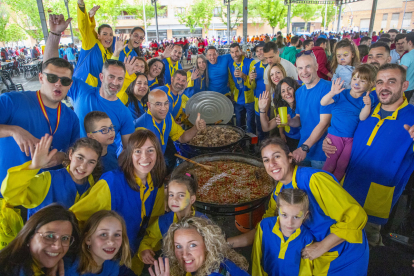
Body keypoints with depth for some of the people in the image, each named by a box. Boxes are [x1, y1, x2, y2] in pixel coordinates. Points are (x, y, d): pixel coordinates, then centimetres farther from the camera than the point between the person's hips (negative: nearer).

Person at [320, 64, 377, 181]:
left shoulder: (368, 99, 1)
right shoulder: (341, 94, 0)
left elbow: (362, 117, -10)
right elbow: (323, 103, -13)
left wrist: (367, 105, -27)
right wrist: (332, 93, -31)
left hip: (353, 137, 1)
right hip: (335, 134, 0)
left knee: (342, 165, 4)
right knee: (330, 162, -4)